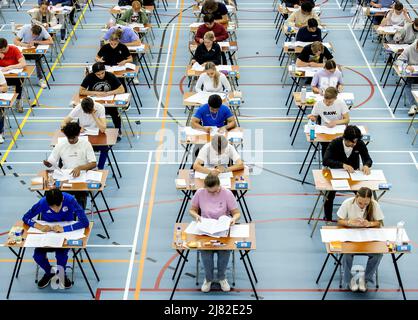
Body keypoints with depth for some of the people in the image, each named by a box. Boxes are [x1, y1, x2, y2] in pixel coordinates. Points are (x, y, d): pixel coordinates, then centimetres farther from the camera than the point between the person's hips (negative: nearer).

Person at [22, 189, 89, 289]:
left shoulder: (70, 200, -28)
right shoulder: (42, 203, -24)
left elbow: (85, 222, -31)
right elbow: (26, 218, -12)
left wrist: (63, 229, -40)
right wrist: (39, 226, -31)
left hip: (66, 233, -2)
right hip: (47, 233, 2)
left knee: (61, 254, -28)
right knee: (38, 256, -20)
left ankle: (61, 274, 6)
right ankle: (49, 272, 13)